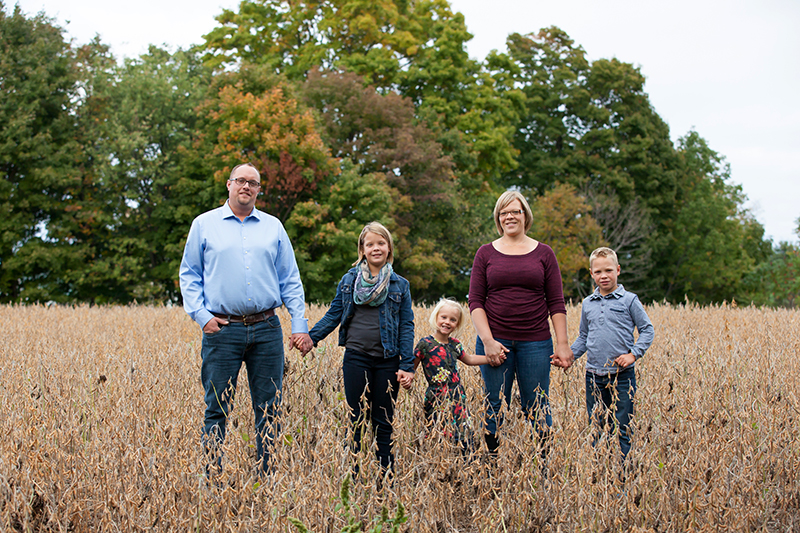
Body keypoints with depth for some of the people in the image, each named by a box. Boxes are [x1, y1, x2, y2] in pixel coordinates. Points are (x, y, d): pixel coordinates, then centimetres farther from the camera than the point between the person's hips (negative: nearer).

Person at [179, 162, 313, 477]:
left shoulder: (273, 227, 12)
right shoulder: (204, 224, 7)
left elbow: (290, 280, 13)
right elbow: (189, 274, 8)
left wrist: (300, 324, 5)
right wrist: (201, 315, -6)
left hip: (266, 330, 2)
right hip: (222, 330, -2)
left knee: (269, 409, 4)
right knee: (217, 408, -1)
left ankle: (268, 477, 12)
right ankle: (212, 477, 6)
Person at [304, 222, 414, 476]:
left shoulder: (400, 286, 5)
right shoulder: (349, 281, 7)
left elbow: (407, 326, 2)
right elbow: (333, 315, 10)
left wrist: (407, 365, -5)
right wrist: (309, 338, -1)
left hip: (387, 361, -1)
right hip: (356, 358, 1)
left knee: (384, 424, 5)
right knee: (357, 422, 5)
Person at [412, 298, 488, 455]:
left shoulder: (455, 344, 10)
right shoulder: (425, 344, -5)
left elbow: (469, 359, 27)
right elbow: (412, 367, -2)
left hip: (457, 397, 5)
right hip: (436, 399, -5)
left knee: (465, 438, 2)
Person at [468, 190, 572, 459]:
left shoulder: (543, 253, 7)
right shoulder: (486, 253, 6)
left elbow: (556, 303, 6)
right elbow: (475, 301, 2)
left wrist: (562, 343, -2)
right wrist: (488, 341, -9)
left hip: (536, 342, 0)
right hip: (495, 341, 0)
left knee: (537, 408, 2)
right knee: (495, 407, 3)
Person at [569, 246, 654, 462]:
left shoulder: (629, 300, -1)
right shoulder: (588, 303, 11)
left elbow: (647, 330, 2)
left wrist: (634, 354, -9)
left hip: (622, 374, -4)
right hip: (594, 375, 4)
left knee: (622, 428, -1)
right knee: (596, 427, 9)